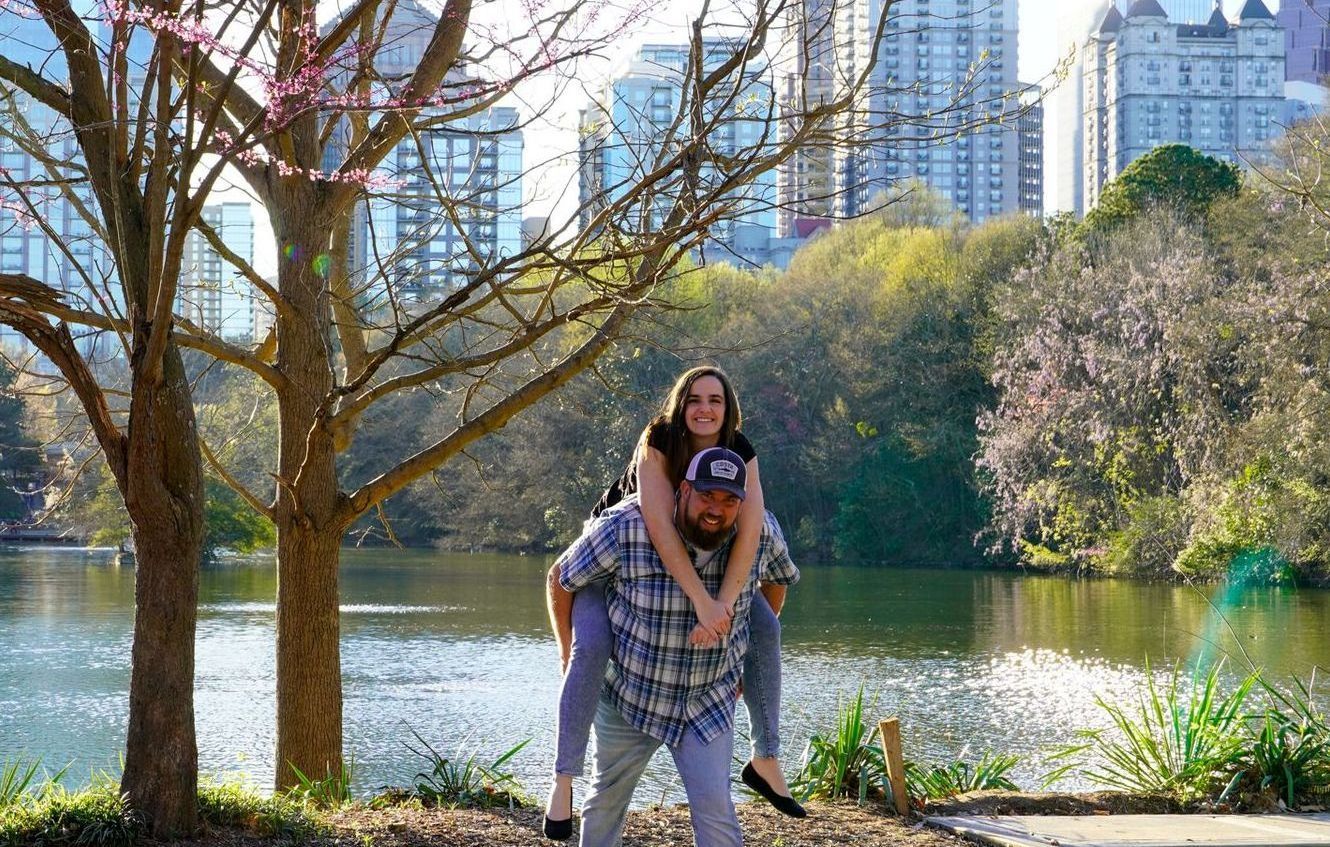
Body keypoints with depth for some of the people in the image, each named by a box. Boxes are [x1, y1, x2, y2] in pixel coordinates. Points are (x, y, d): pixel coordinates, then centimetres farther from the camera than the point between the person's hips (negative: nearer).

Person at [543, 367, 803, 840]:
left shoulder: (739, 453, -19)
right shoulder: (658, 442, -31)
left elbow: (750, 530, -30)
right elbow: (660, 526, -41)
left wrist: (724, 604, -43)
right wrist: (702, 601, -48)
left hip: (690, 558, 5)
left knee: (765, 626, -6)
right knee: (591, 647, -29)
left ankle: (765, 760, 6)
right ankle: (563, 779, -20)